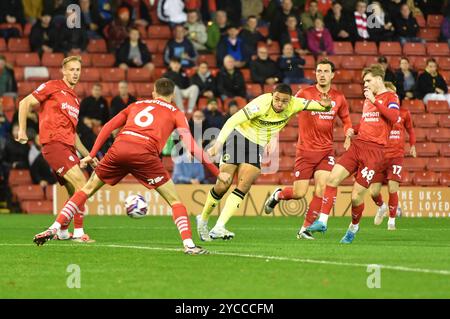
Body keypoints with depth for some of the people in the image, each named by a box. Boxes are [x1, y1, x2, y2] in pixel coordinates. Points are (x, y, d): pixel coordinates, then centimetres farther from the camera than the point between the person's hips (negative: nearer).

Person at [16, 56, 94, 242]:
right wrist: (22, 130, -10)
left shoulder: (75, 99, 23)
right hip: (53, 143, -8)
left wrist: (87, 155, 22)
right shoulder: (52, 87, 1)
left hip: (68, 147, 8)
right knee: (80, 183, -18)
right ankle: (78, 233, -17)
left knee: (76, 193, 6)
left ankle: (62, 232, 20)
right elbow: (25, 103, -2)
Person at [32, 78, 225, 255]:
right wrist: (216, 172, 11)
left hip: (119, 148, 3)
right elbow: (191, 146, 9)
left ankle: (54, 228, 11)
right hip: (144, 153, -3)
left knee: (88, 189, 18)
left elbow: (108, 127, 24)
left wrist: (92, 155, 25)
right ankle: (189, 245, -8)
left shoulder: (137, 105, 31)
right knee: (174, 200, 8)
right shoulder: (175, 113, 20)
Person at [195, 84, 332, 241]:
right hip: (239, 137, -4)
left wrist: (324, 104, -31)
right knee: (223, 185, -6)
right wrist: (218, 144, -37)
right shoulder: (261, 104, -27)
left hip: (258, 146, 4)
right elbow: (232, 121, -29)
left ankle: (218, 228, -15)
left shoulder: (293, 104, -12)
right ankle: (203, 220, 18)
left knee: (244, 186, -13)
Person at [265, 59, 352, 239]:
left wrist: (348, 132, -1)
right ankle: (277, 195, 33)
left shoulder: (338, 98, 5)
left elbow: (346, 119, 21)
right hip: (305, 150, -2)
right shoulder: (304, 94, -6)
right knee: (299, 193, -3)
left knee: (322, 187, -15)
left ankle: (305, 229, -3)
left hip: (326, 150, 3)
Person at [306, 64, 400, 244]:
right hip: (357, 145, 7)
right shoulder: (367, 99, 23)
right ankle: (322, 222, -9)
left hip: (374, 150, -7)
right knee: (332, 178, -12)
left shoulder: (390, 98, -1)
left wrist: (374, 101, -17)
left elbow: (393, 117, -21)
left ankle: (353, 228, 19)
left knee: (356, 196, -7)